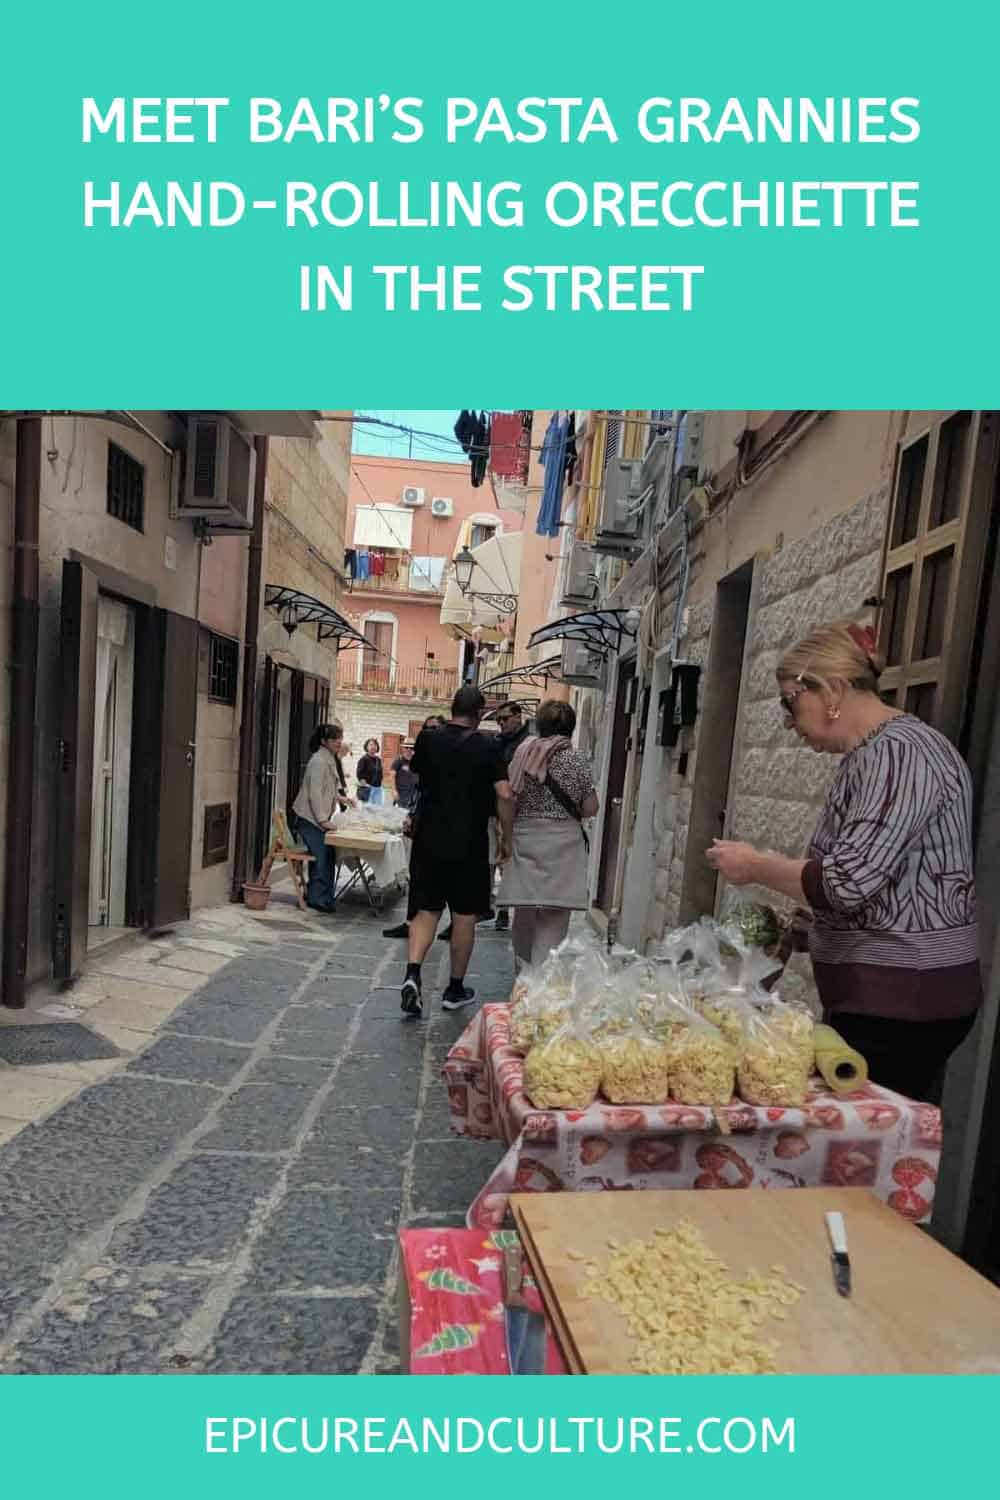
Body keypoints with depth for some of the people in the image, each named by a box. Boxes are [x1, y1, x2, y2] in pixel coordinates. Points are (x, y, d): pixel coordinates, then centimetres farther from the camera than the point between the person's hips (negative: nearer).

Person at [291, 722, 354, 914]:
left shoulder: (331, 759, 14)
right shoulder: (319, 761, -17)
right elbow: (315, 793, -20)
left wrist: (341, 798, 13)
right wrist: (323, 820, -21)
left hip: (319, 817, 9)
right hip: (310, 818, -9)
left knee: (326, 856, 10)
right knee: (322, 857, -7)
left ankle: (315, 896, 22)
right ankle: (318, 899, 5)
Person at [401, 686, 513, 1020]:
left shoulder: (428, 740, 1)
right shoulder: (487, 745, -9)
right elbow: (504, 795, -16)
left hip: (428, 841, 3)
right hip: (469, 845, -2)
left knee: (426, 911, 12)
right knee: (464, 916, 10)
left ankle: (412, 972, -8)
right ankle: (455, 989, 21)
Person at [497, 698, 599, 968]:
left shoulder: (523, 754, 0)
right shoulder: (576, 761, -3)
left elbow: (507, 803, -3)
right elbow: (591, 808, -4)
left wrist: (507, 838, 6)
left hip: (524, 839, 2)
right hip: (563, 842, -2)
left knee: (524, 911, 14)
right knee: (554, 917, 4)